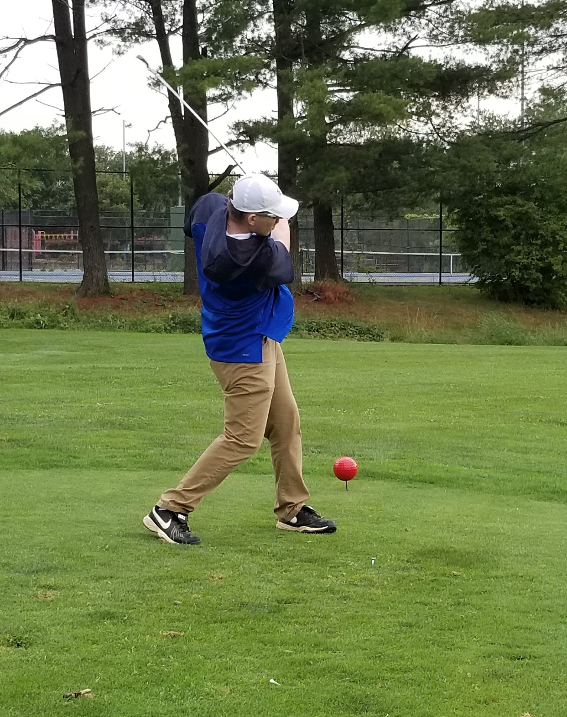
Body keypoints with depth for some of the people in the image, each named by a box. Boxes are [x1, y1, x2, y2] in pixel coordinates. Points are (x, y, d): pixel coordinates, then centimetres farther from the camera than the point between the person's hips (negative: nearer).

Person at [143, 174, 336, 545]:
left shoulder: (211, 207, -14)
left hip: (261, 340, 10)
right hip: (245, 351, -10)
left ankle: (293, 509, 29)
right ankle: (170, 510, -2)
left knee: (286, 422, 17)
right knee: (243, 438, -5)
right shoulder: (258, 258, -34)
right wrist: (281, 233, 9)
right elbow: (285, 271, -9)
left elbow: (192, 226, 13)